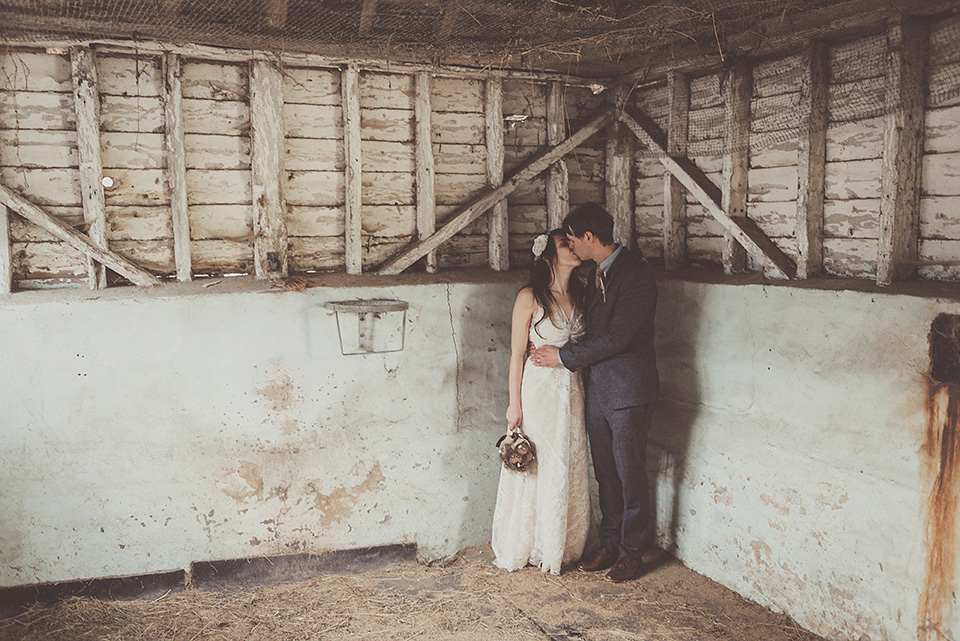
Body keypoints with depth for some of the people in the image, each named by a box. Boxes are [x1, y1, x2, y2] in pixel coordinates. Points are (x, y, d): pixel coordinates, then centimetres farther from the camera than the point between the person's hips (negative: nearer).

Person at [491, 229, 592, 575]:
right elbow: (517, 354, -8)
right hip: (539, 390, -5)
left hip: (572, 391, 5)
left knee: (571, 469, 10)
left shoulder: (579, 294, 8)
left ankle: (563, 546, 25)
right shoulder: (530, 297, -9)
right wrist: (515, 404, -9)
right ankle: (523, 548, 20)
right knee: (534, 470, 4)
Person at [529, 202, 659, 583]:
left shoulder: (636, 277, -17)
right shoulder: (596, 274, 11)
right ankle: (610, 545, 27)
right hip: (597, 388, 8)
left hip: (628, 392, -8)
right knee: (606, 473, 14)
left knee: (630, 473, 4)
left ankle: (632, 552, 18)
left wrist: (564, 356, -12)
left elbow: (615, 338, -21)